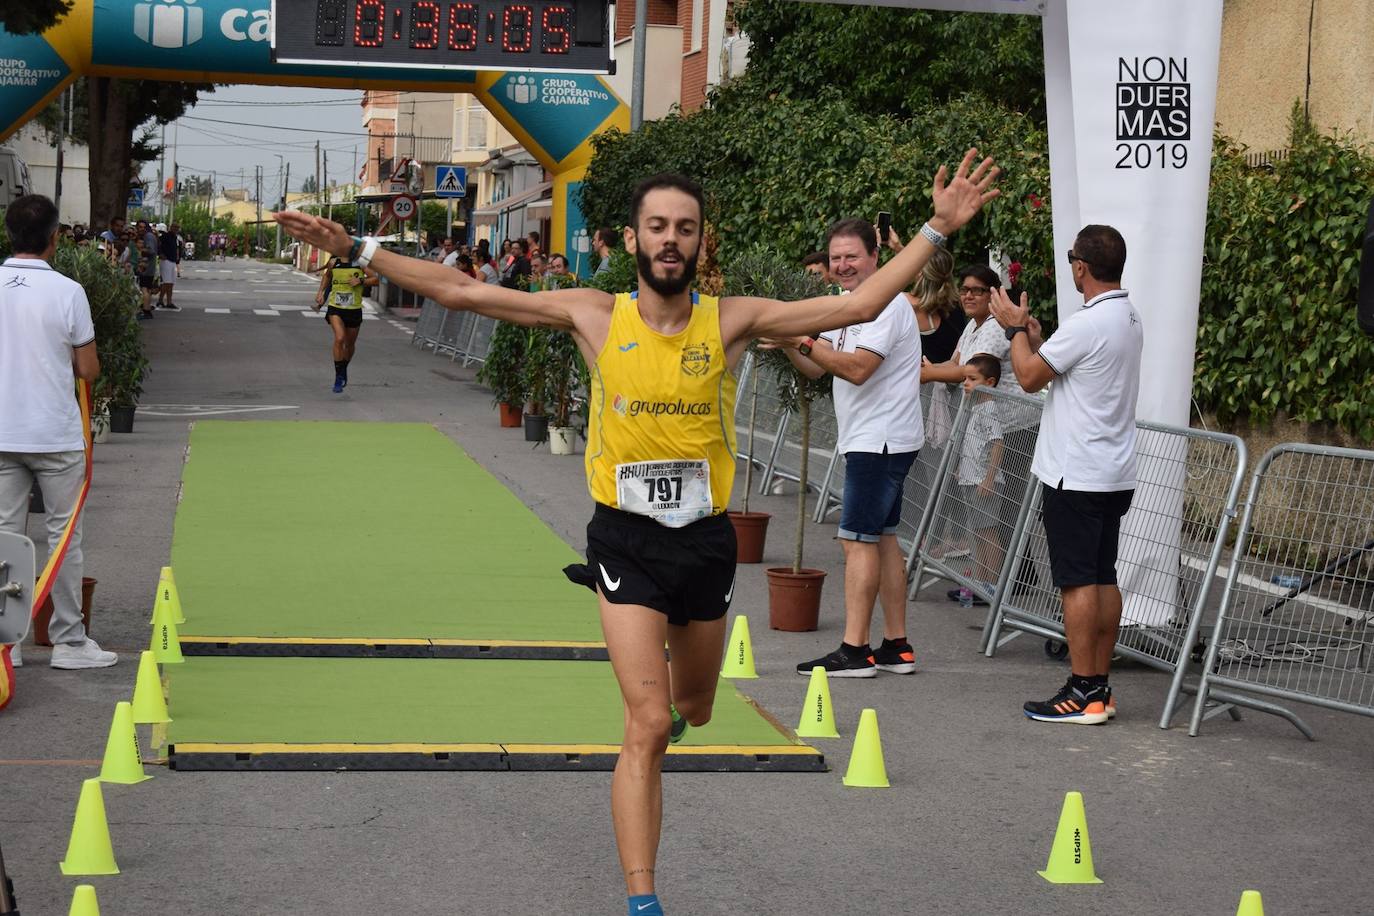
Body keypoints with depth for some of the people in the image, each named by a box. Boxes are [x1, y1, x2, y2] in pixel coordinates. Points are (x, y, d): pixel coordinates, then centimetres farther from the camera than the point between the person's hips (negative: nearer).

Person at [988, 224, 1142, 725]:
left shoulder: (1086, 324, -19)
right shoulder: (1129, 319, 11)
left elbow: (1030, 377, -9)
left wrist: (1015, 329, 5)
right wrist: (1034, 339, 23)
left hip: (1076, 475, -9)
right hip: (1114, 473, 9)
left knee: (1078, 581, -6)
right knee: (1104, 579, 11)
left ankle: (1083, 693, -4)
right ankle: (1099, 687, 16)